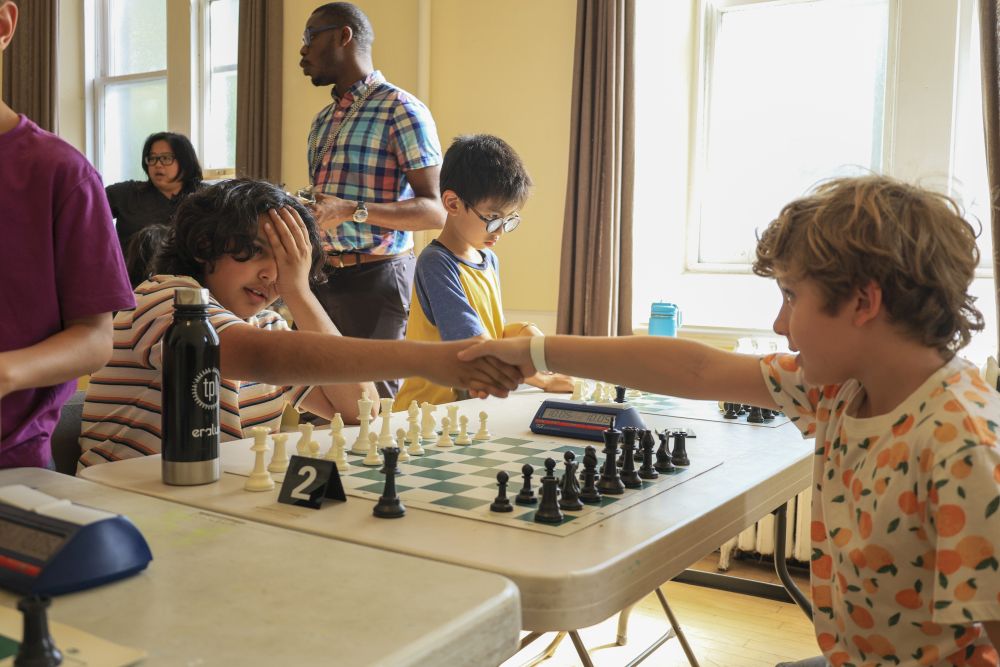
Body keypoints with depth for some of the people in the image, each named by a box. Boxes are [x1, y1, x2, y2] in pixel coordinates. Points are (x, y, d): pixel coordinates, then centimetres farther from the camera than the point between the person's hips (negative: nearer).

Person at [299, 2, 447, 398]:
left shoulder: (402, 110, -8)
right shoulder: (323, 121, 18)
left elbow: (435, 211, -15)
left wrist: (352, 211, -26)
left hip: (373, 278, -7)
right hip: (322, 275, 8)